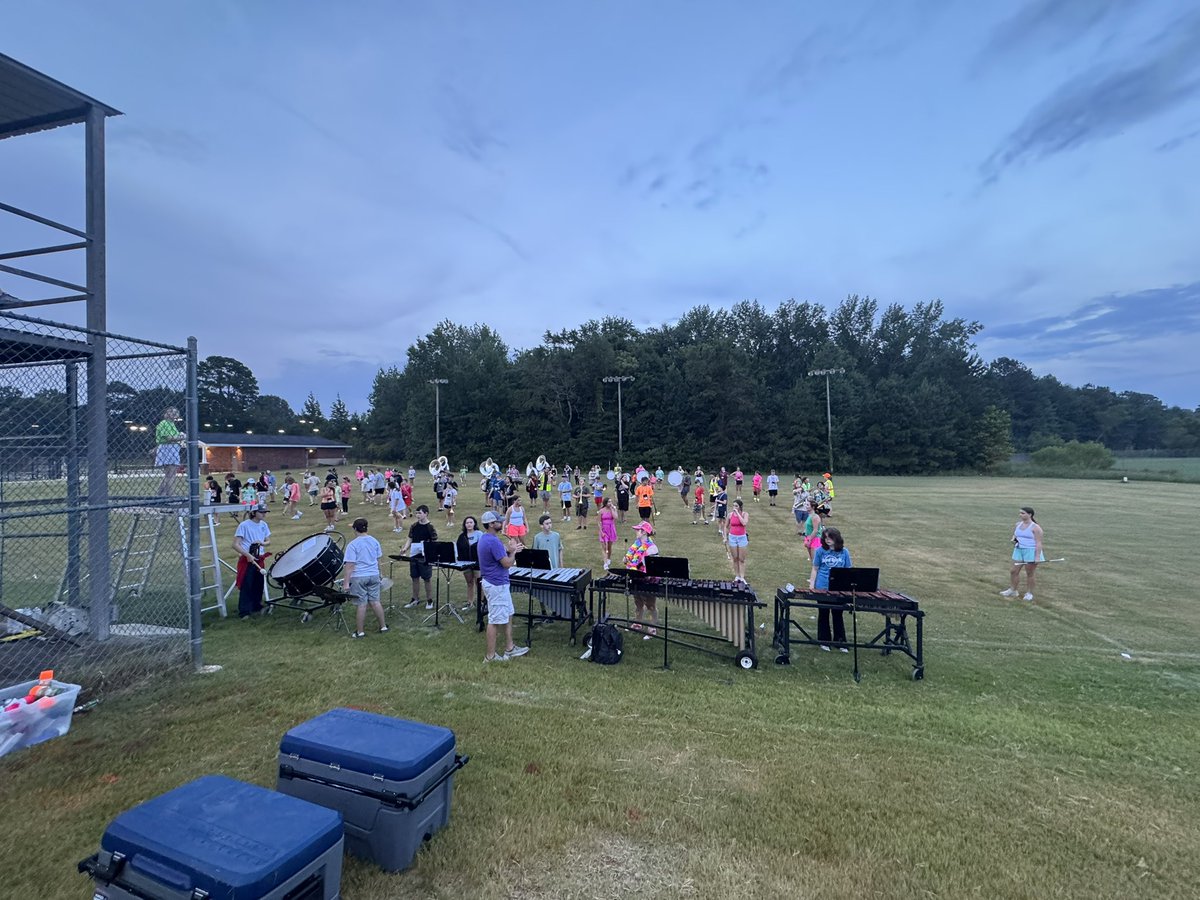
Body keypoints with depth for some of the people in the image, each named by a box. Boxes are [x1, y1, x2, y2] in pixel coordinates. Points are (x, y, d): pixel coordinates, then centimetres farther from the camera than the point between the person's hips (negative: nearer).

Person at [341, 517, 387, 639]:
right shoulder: (374, 541, 4)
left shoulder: (353, 545, -14)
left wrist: (346, 582, -14)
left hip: (359, 577, -5)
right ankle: (383, 626, 19)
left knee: (361, 604, 2)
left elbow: (350, 565, -16)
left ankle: (360, 631, 13)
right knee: (375, 601, 13)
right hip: (374, 575, 5)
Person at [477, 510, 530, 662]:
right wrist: (513, 551, -6)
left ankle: (509, 648, 27)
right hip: (497, 585, -10)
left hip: (498, 583, 10)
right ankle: (490, 655, 11)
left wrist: (509, 548, 4)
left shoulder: (485, 539, 8)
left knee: (508, 615, 18)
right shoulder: (493, 541, -24)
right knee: (495, 620, 1)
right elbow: (507, 563, -23)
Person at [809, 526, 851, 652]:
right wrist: (811, 587, -2)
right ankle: (824, 642, 23)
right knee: (823, 614, 11)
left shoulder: (844, 552, -1)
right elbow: (815, 569, 2)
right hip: (822, 588, 0)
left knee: (838, 615, 10)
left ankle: (841, 642, 22)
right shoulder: (820, 551, -3)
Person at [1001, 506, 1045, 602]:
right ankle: (1013, 590, 19)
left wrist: (1037, 556, -20)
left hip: (1031, 552, -6)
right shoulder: (1018, 524, 7)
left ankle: (1029, 593, 16)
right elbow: (1015, 534, 25)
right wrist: (1013, 539, 2)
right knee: (1014, 571, 7)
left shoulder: (1035, 527, -13)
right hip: (1018, 550, 7)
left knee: (1030, 573, 5)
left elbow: (1038, 543, -16)